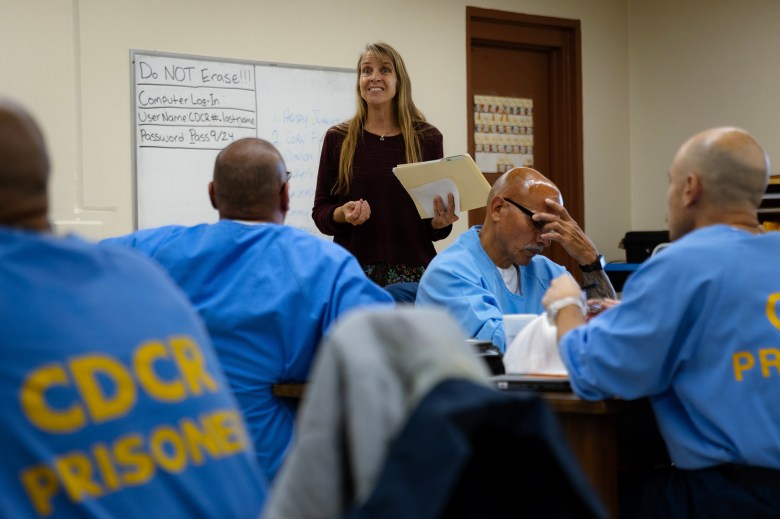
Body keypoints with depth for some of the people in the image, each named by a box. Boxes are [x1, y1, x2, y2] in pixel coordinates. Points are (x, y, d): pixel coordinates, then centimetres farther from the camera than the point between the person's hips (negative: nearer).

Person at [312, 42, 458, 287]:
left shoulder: (427, 138, 4)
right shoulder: (337, 138, 5)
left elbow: (436, 229, 9)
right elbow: (320, 212, 6)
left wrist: (441, 222, -13)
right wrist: (342, 214, -14)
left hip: (412, 271, 0)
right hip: (354, 269, 0)